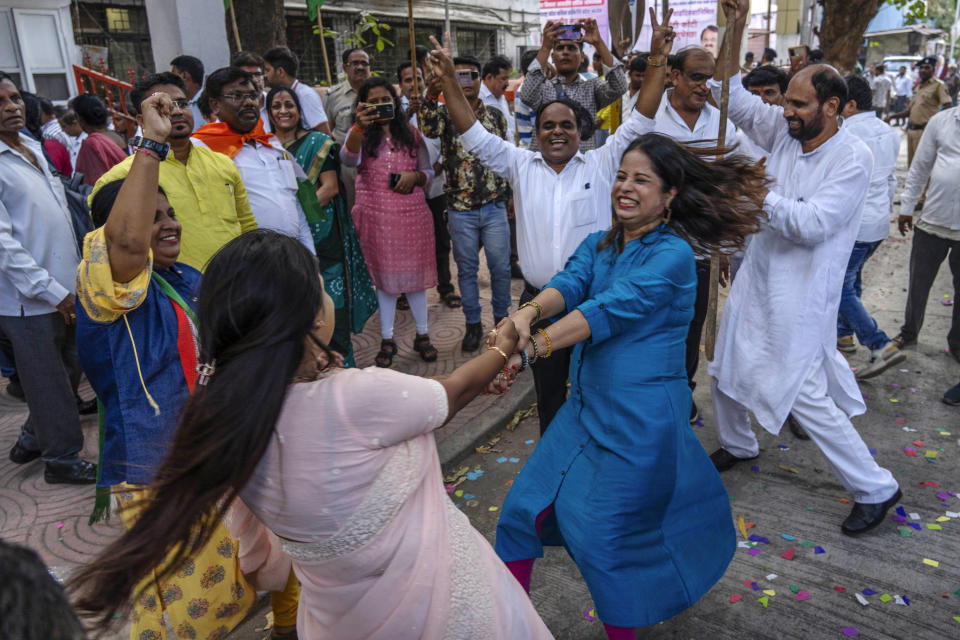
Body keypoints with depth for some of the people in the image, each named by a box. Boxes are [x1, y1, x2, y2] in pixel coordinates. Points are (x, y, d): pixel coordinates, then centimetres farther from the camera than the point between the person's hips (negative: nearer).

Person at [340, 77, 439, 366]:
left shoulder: (411, 133, 9)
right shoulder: (361, 133, 3)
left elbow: (428, 171, 13)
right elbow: (349, 159, -20)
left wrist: (415, 176, -10)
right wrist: (359, 127, -36)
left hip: (411, 211, 1)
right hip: (376, 213, -1)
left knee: (415, 272, 7)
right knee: (384, 276, 7)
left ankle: (422, 335, 21)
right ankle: (387, 340, 17)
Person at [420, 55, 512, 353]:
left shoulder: (495, 115, 7)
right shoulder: (445, 113, -1)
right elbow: (429, 129, -26)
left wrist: (510, 194, 11)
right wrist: (431, 94, -43)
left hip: (494, 206, 1)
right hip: (460, 209, -1)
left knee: (500, 267, 6)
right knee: (466, 269, 9)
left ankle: (501, 316, 26)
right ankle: (473, 324, 23)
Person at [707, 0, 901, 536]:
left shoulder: (853, 158, -15)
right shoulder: (784, 133, 2)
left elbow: (811, 223, -24)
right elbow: (735, 99, 5)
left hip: (799, 298, -7)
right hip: (756, 282, 7)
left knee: (806, 396, -5)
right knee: (727, 371, 19)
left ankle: (876, 487, 16)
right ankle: (739, 446, 46)